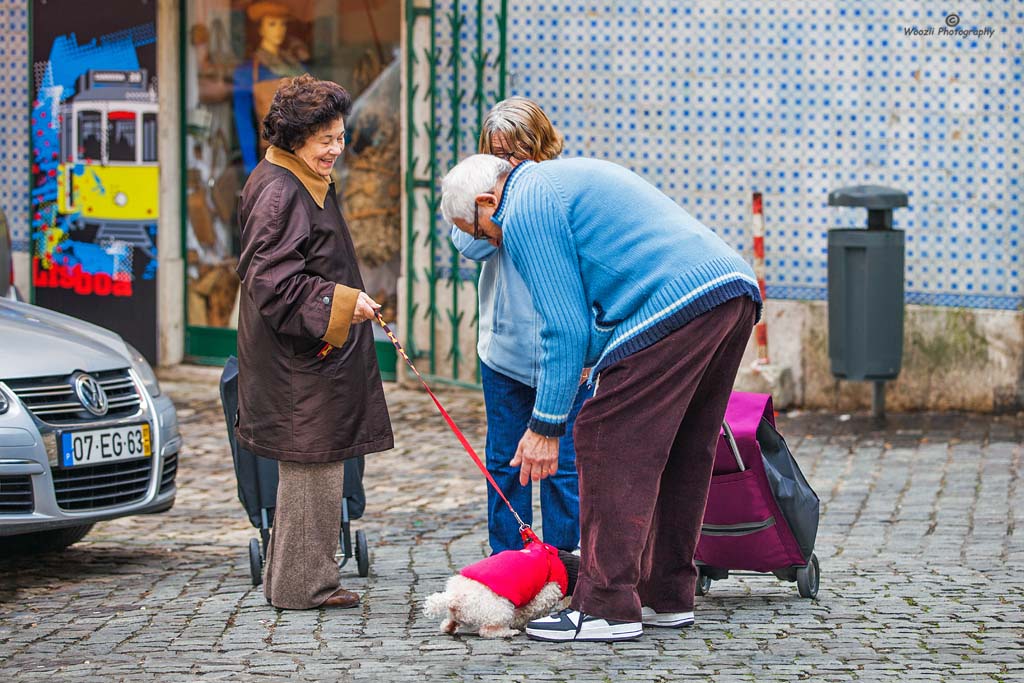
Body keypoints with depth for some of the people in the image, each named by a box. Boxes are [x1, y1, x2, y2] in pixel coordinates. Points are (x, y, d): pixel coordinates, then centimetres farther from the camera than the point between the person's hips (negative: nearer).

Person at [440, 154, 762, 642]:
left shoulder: (525, 214, 0)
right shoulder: (565, 177, 30)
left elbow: (565, 327, -6)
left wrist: (544, 427, -1)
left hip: (674, 309, -10)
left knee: (606, 445, -4)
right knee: (682, 454, 17)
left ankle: (607, 609, -4)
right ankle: (667, 597, 23)